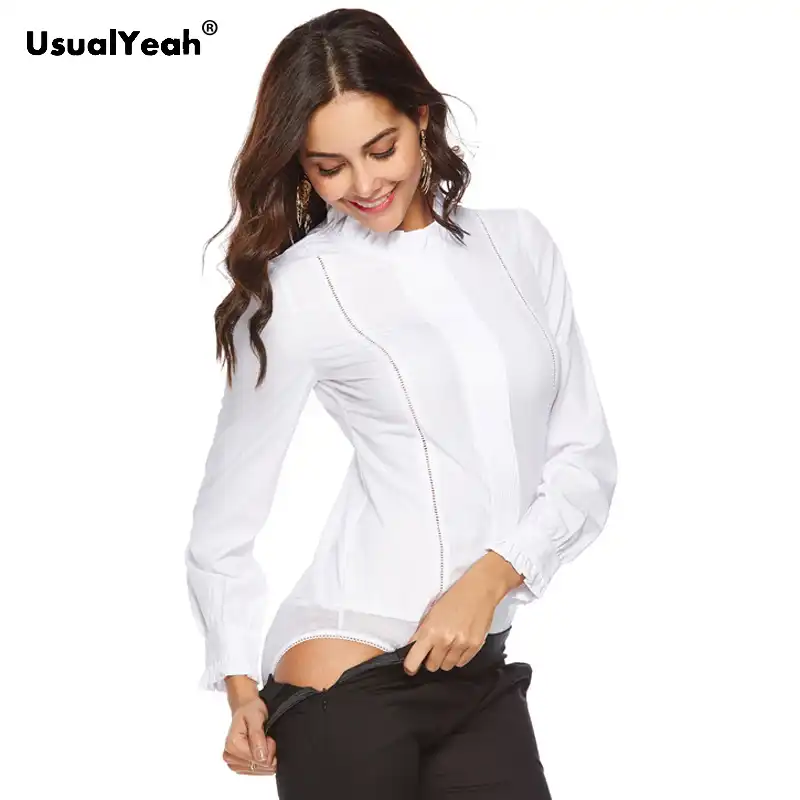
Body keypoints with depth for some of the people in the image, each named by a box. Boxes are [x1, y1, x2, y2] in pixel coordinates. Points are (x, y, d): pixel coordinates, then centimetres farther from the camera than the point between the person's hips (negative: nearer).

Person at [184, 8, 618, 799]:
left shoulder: (519, 244, 6)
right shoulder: (296, 288, -4)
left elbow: (586, 457, 4)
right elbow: (223, 522, 0)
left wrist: (493, 575, -10)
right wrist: (240, 682, -8)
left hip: (482, 675, 4)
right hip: (347, 680, -4)